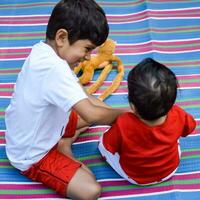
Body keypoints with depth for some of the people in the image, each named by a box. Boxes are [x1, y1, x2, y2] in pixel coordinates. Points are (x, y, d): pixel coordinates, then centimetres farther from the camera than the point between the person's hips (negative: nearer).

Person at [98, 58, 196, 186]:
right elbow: (189, 128, -6)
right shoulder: (178, 116, -32)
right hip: (170, 171, 3)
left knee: (103, 143, 13)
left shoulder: (122, 126, -41)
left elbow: (109, 146, -19)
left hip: (135, 177, -2)